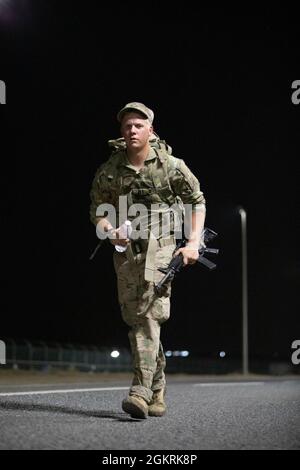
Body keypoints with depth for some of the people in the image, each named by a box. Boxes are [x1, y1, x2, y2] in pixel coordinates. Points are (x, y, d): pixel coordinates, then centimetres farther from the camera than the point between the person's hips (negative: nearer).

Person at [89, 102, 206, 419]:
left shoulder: (171, 166, -4)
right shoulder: (109, 171, 1)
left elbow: (197, 201, 8)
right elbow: (97, 211, 9)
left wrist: (193, 243, -1)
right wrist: (110, 231, -13)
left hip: (160, 244, -4)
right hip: (126, 248, 4)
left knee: (149, 312, -19)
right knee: (134, 317, 7)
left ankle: (142, 391, -24)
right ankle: (158, 388, 24)